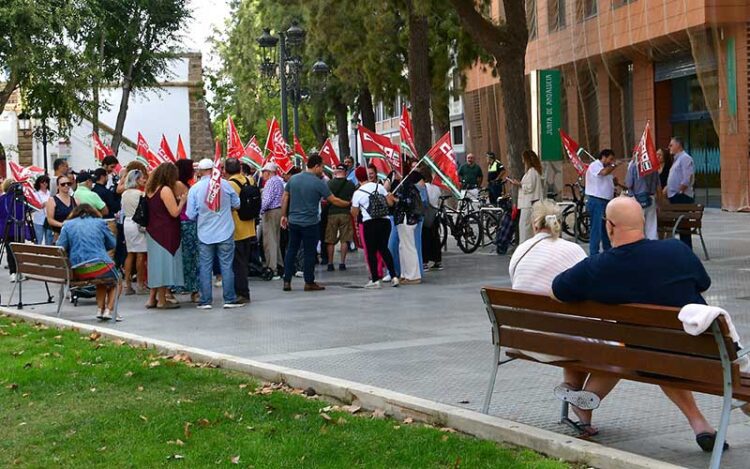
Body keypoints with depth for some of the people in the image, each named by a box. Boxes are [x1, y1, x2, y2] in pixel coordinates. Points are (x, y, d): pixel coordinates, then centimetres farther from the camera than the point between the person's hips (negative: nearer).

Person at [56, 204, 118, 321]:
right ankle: (108, 310, 10)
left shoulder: (68, 225, 11)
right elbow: (112, 244, 15)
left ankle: (100, 309, 19)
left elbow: (60, 247, 5)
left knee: (102, 280, 34)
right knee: (114, 280, 28)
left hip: (77, 271, 3)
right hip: (99, 266, -3)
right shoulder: (100, 223, 9)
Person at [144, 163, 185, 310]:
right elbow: (174, 212, -17)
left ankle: (152, 299, 17)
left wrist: (175, 200, 16)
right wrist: (182, 201, -1)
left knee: (156, 264, 14)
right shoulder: (165, 190, -15)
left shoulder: (151, 189, 11)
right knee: (164, 263, -2)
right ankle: (162, 301, 2)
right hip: (165, 233, -8)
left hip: (153, 231, 8)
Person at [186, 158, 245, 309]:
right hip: (225, 233, 0)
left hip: (205, 234, 0)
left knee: (205, 267, 7)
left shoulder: (194, 188, -5)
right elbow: (236, 204, 3)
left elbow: (191, 215, -5)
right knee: (226, 266, 5)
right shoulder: (224, 184, -6)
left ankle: (205, 301, 8)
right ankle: (230, 299, 7)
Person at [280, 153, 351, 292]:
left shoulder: (293, 179, 5)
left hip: (293, 221, 5)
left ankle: (287, 281, 10)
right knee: (309, 253, 4)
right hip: (310, 223, -5)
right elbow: (334, 200, -7)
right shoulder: (318, 183, -11)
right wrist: (348, 204, 6)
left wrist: (284, 215, 15)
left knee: (291, 250, 11)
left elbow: (285, 198, 8)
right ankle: (309, 283, 9)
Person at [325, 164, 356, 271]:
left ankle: (330, 263, 8)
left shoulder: (329, 183, -3)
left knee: (330, 240, 6)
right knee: (344, 239, 6)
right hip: (345, 213, 0)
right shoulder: (350, 184, -1)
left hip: (332, 213, 0)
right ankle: (342, 263, 2)